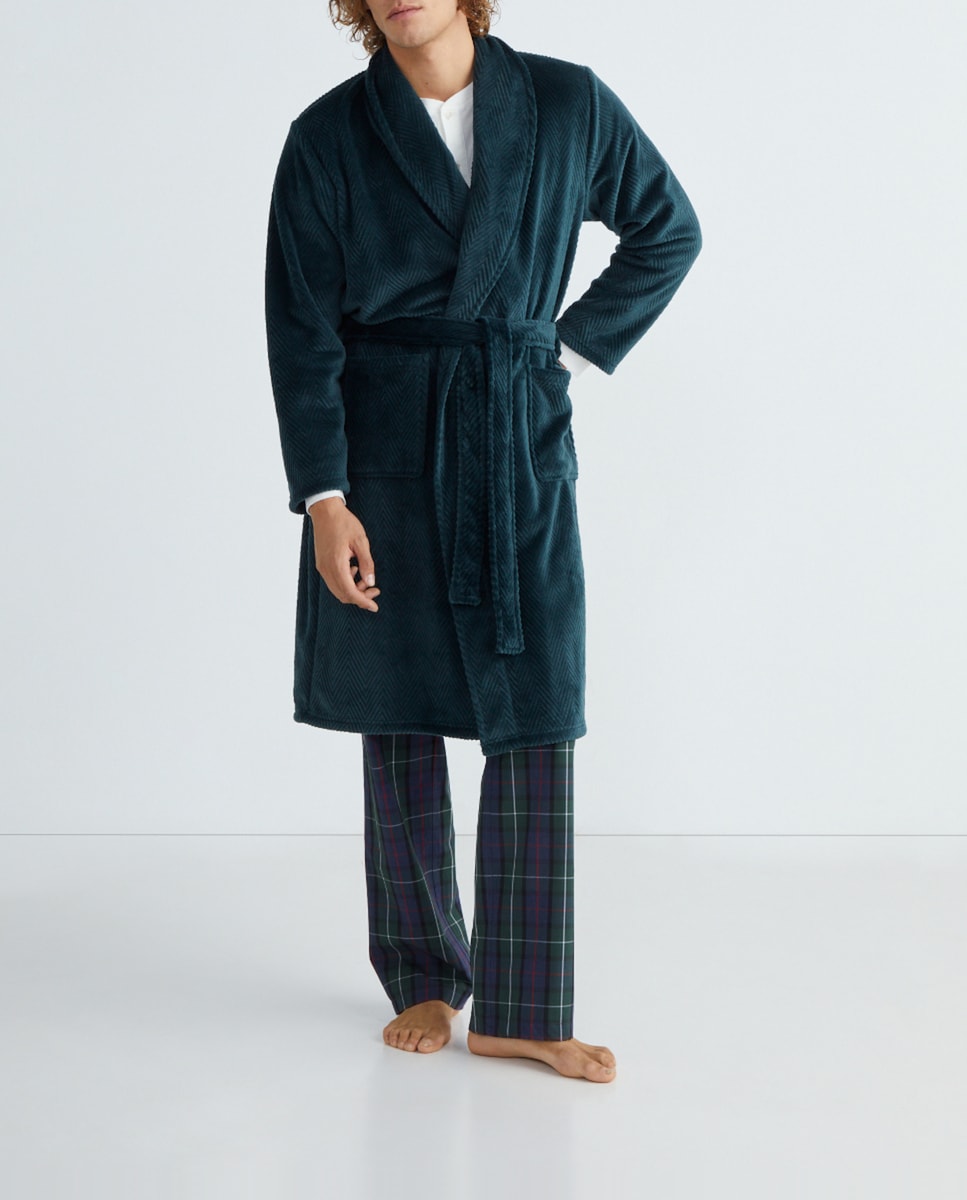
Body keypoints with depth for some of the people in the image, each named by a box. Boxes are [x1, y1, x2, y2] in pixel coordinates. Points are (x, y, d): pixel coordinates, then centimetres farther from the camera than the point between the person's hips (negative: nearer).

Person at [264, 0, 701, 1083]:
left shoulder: (568, 105, 0)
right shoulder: (327, 138, -2)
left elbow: (668, 231, 14)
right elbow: (302, 333, -3)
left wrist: (576, 346, 4)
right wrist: (323, 498, -10)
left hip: (521, 450, 1)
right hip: (385, 455, 0)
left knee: (538, 717, -2)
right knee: (401, 718, 6)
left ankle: (519, 1011, 8)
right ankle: (426, 977, 24)